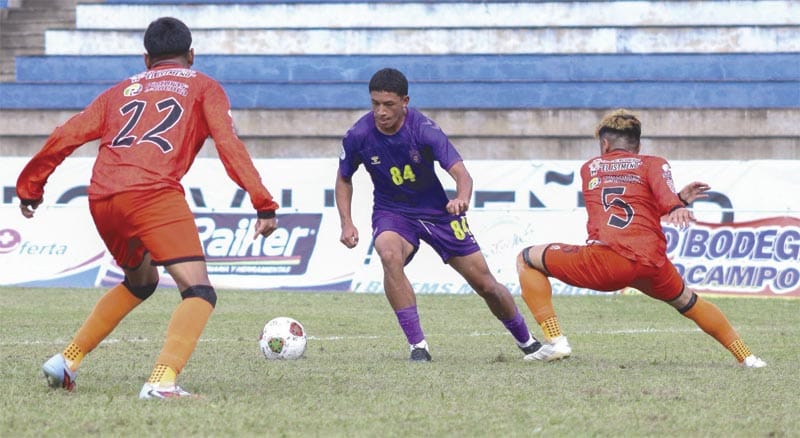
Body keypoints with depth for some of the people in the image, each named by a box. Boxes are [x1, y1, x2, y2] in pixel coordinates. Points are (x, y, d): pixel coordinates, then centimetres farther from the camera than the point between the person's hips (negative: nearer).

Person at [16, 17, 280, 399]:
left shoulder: (122, 91, 30)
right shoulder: (203, 87, 19)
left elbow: (66, 136, 23)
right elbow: (228, 144, 3)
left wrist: (30, 186, 34)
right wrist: (263, 205, -2)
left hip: (101, 197, 6)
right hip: (153, 192, -6)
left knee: (140, 281, 30)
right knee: (199, 292, -11)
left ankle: (66, 361, 30)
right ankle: (162, 382, -33)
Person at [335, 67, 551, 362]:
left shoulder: (423, 129, -23)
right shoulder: (358, 136, -16)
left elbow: (461, 173, -30)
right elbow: (344, 179, 3)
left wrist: (462, 198, -52)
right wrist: (346, 224, -9)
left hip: (437, 211, 0)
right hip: (392, 213, 0)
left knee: (485, 284, 3)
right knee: (389, 255, -35)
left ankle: (527, 342, 29)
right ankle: (417, 345, -28)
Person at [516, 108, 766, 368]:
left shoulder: (589, 168, 27)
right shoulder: (654, 163, 21)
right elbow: (664, 192, -4)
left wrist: (678, 199, 39)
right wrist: (677, 207, -25)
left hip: (605, 262, -2)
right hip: (653, 264, 2)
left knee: (527, 259, 18)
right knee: (688, 303, 32)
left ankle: (556, 341, 3)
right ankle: (746, 357, 32)